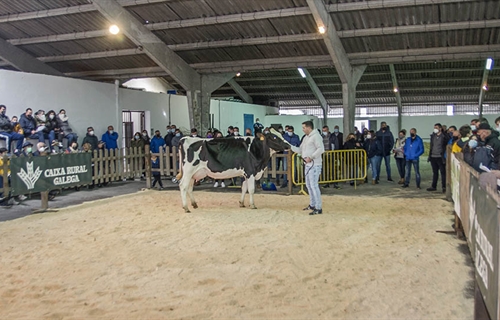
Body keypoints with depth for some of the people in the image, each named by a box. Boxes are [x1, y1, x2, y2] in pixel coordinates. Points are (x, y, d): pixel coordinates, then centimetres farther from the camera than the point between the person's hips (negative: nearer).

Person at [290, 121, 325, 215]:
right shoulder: (306, 138, 18)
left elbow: (321, 149, -21)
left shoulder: (316, 136, -11)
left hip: (314, 165, -10)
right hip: (308, 165, 10)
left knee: (314, 185, -11)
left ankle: (318, 208, -7)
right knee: (309, 185, 16)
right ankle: (312, 205, 28)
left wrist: (311, 157, -24)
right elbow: (300, 150, 19)